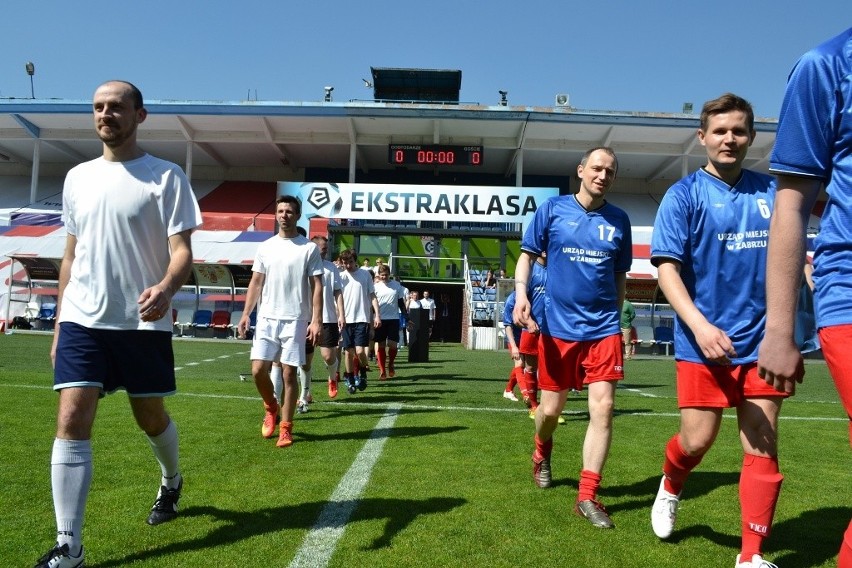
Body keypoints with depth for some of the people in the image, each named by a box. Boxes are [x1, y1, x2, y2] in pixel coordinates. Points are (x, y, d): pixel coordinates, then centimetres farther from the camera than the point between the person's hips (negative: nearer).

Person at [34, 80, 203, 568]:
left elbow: (182, 250, -10)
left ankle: (172, 482, 42)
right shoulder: (78, 178, 12)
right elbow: (72, 254, 17)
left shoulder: (166, 176, -3)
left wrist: (164, 289, -32)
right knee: (72, 421, -8)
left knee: (151, 418, 11)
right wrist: (60, 322, 15)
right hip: (82, 319, 3)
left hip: (143, 322, -3)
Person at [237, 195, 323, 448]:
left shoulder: (309, 248, -1)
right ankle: (271, 409, 26)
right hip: (266, 318, 3)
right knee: (258, 370, -2)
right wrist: (245, 314, 3)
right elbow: (256, 283, 12)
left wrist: (316, 320, -12)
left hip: (295, 320, -3)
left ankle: (285, 428, 11)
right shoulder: (265, 247, 10)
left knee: (289, 373, 0)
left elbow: (316, 286, -3)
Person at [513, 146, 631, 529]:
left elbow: (620, 276, 15)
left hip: (603, 327, 2)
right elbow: (527, 255, 1)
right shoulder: (553, 209, -1)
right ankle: (542, 454, 41)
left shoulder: (619, 220, 6)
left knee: (603, 408, -7)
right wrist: (520, 295, -15)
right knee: (551, 408, 7)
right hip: (558, 325, -1)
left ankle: (587, 497, 3)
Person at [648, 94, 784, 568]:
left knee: (763, 446, 4)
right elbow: (667, 267, -9)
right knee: (698, 440, 1)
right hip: (703, 340, -3)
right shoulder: (684, 195, -3)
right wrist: (700, 326, -22)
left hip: (761, 341, 3)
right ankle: (671, 487, 36)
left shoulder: (770, 192, 8)